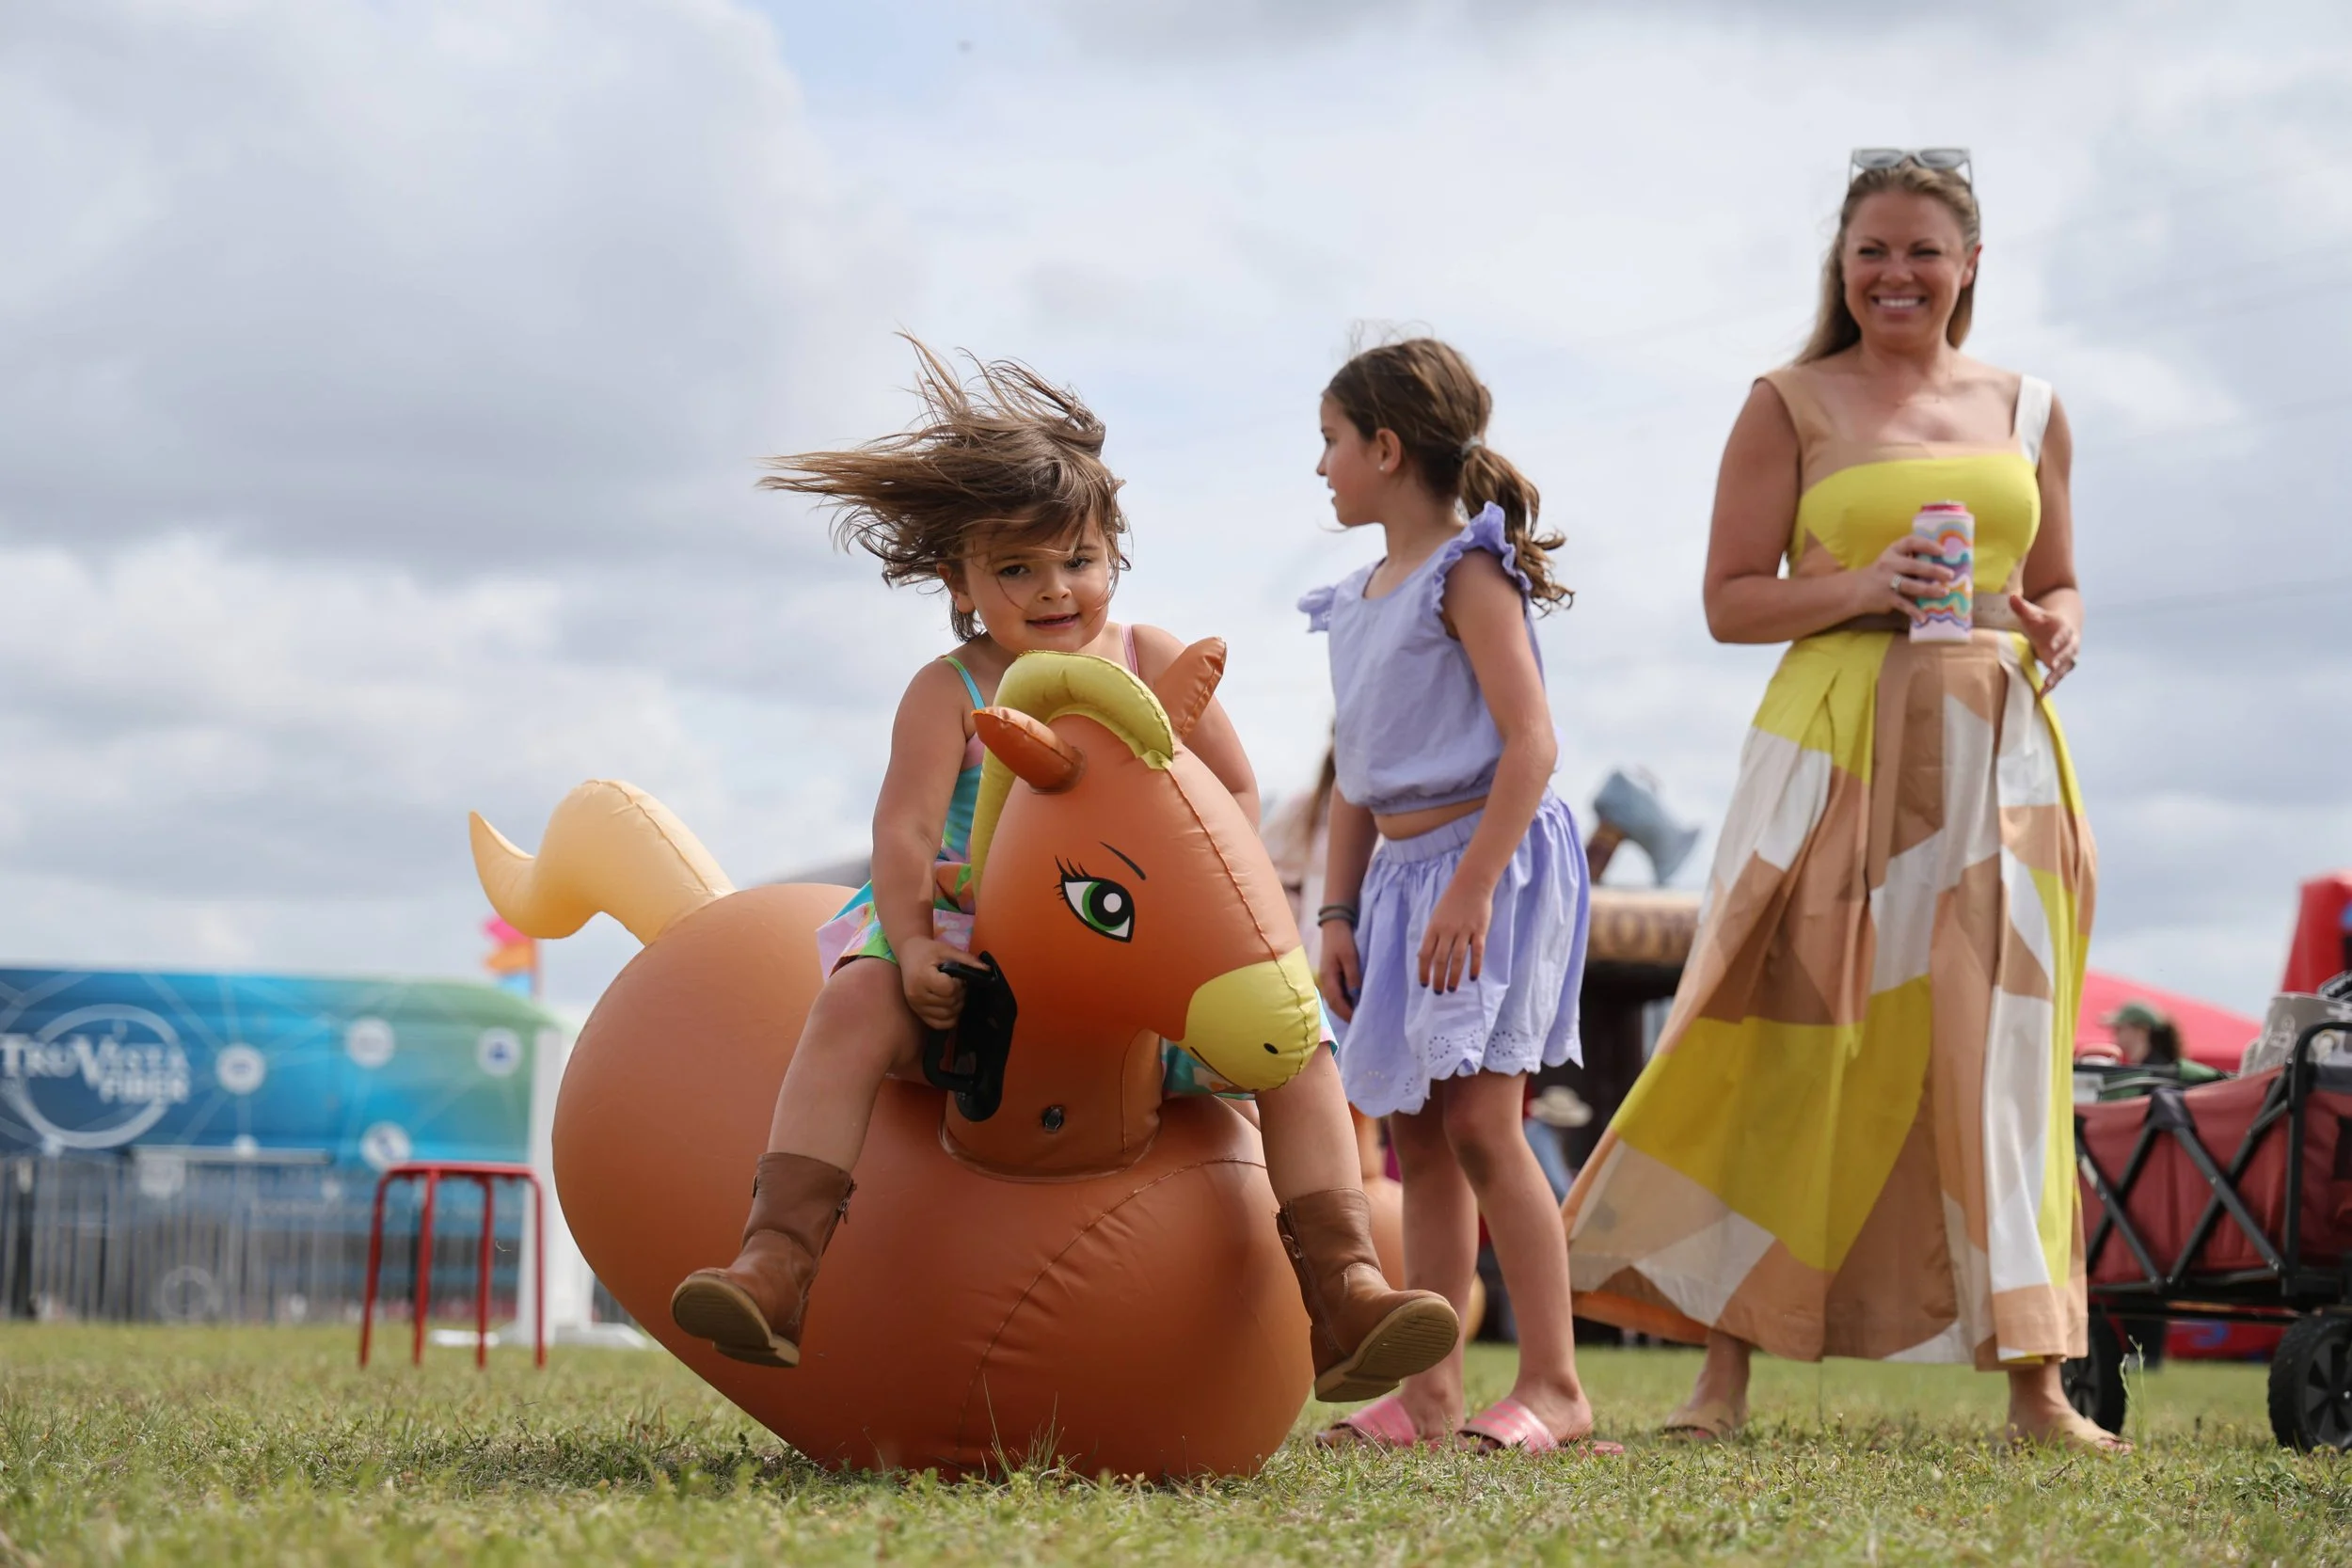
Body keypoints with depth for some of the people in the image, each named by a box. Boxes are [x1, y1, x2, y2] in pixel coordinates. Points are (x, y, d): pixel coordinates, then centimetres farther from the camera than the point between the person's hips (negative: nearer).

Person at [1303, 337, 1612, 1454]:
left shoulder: (1467, 574, -8)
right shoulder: (1361, 601, 16)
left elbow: (1530, 743, -16)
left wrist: (1470, 889, -22)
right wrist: (1338, 913, 12)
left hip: (1486, 859, -8)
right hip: (1399, 872, 9)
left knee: (1480, 1122, -13)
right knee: (1416, 1137, 6)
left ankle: (1554, 1385, -8)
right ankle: (1428, 1394, 8)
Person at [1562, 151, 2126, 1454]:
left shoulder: (2029, 409, 14)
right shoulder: (1793, 403, 4)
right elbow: (1730, 601, 1)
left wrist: (2056, 629, -1)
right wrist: (1857, 589, -15)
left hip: (1997, 750, 3)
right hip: (1837, 743, -3)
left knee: (2001, 1049, 2)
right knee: (1796, 1039, -6)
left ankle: (2034, 1379, 6)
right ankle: (1725, 1365, -1)